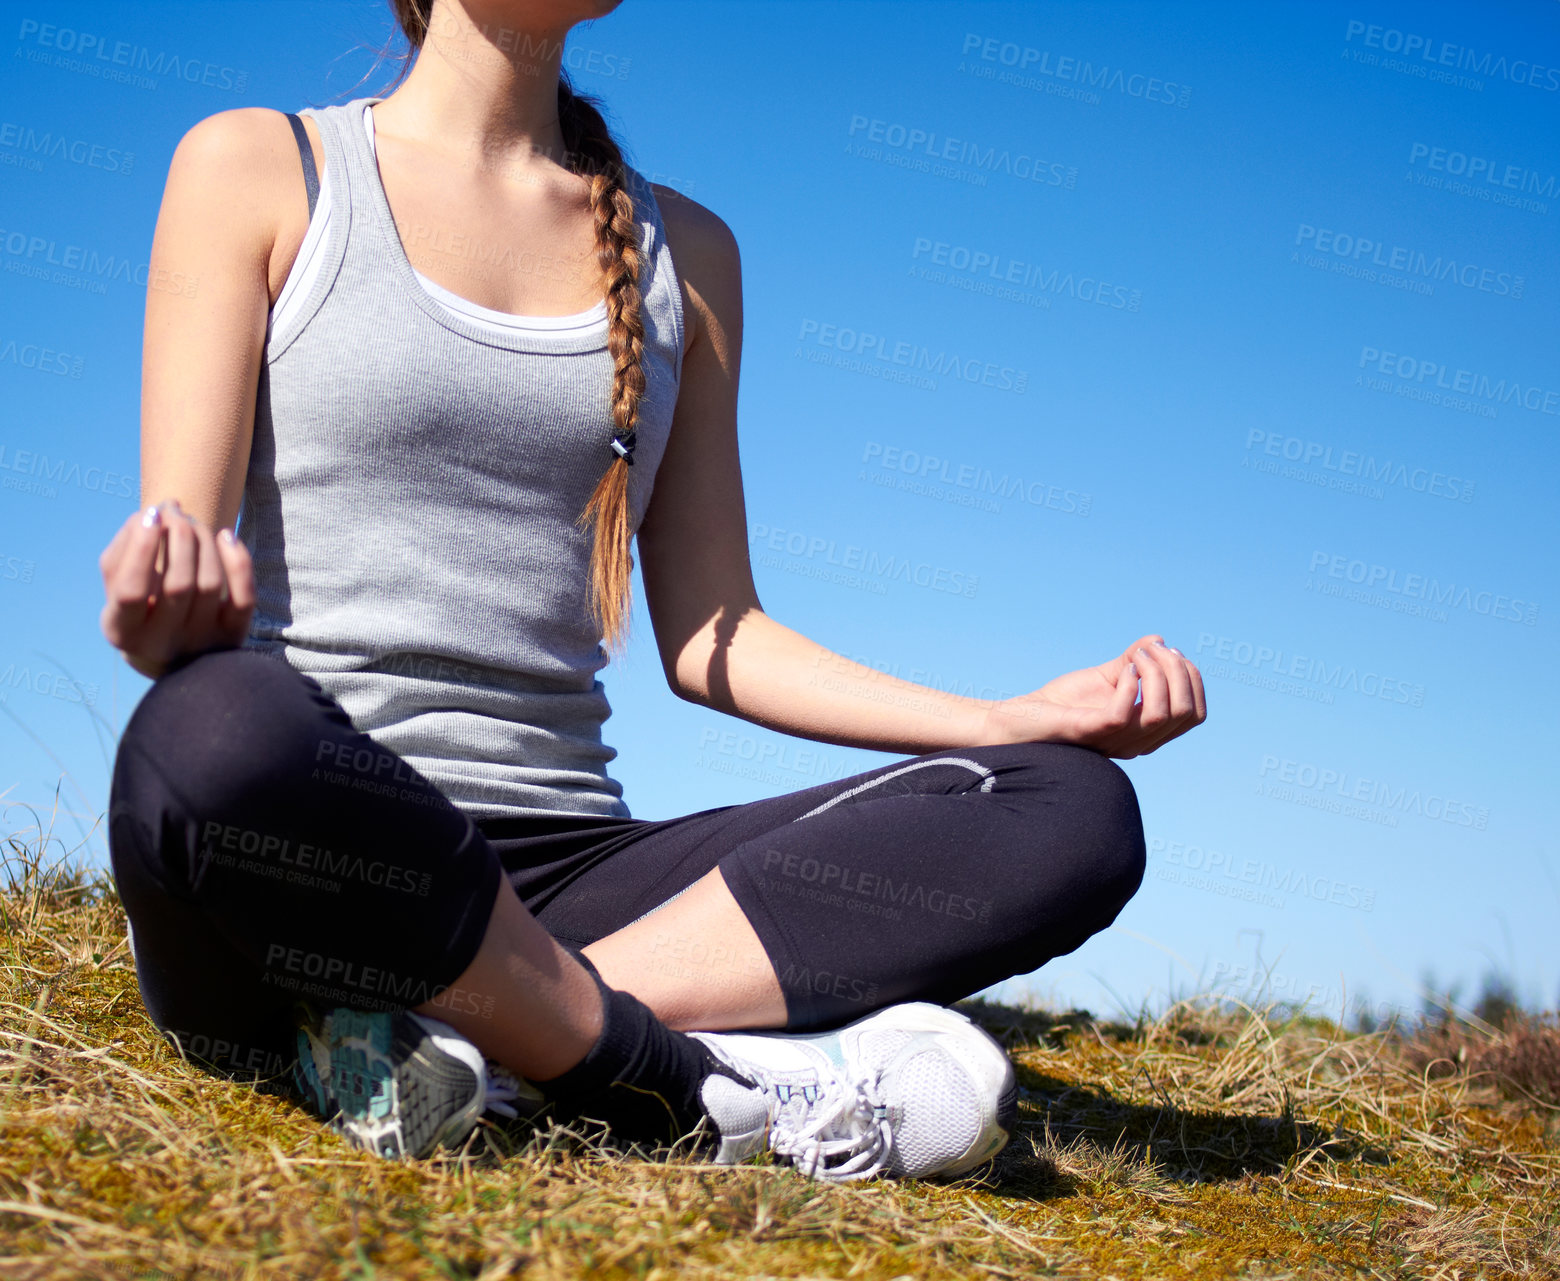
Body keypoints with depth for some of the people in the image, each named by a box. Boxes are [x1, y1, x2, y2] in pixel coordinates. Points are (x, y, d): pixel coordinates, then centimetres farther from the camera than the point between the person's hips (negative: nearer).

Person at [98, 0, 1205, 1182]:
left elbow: (708, 638, 13)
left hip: (554, 875, 4)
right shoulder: (258, 166, 5)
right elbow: (178, 550, -5)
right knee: (220, 726, -39)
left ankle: (450, 1027, -24)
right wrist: (166, 614, -30)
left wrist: (1015, 721, 0)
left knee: (1073, 814, -15)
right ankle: (714, 1081, -21)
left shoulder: (684, 251, 16)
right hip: (301, 855, -4)